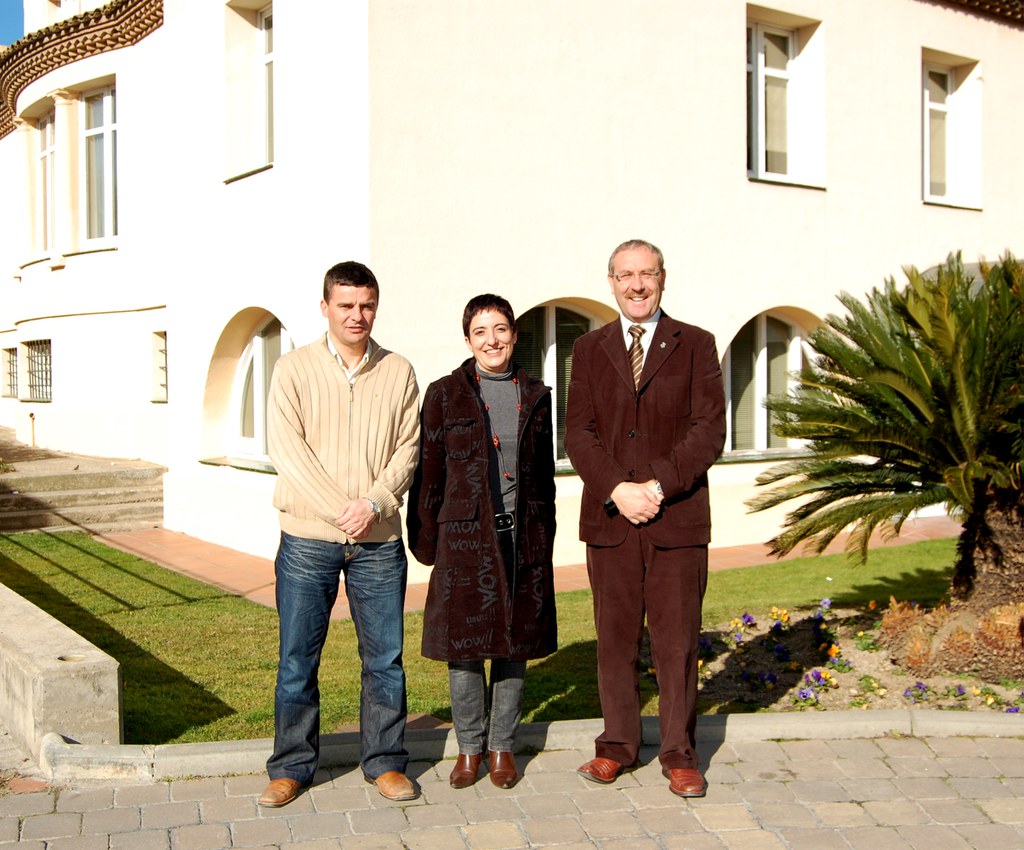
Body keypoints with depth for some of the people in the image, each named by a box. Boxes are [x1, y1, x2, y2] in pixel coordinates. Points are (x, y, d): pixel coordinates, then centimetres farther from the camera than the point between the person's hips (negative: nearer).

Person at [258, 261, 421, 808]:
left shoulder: (398, 373, 8)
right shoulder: (295, 368, 2)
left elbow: (407, 449, 4)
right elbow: (288, 450, -6)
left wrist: (374, 503, -12)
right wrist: (340, 509, -13)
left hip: (379, 539, 2)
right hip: (308, 537, -1)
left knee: (384, 656, 6)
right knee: (297, 657, 5)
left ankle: (384, 762, 21)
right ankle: (291, 766, 19)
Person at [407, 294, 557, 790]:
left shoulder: (535, 396, 10)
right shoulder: (445, 395, 2)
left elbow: (544, 472, 14)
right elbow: (428, 472, 2)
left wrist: (543, 537, 9)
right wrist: (425, 540, -1)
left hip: (522, 537, 2)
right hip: (465, 535, -2)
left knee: (514, 644, 8)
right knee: (464, 644, 3)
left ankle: (502, 747, 22)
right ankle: (469, 747, 19)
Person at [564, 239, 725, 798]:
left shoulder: (695, 346, 5)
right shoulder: (589, 349, 11)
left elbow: (709, 430, -3)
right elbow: (578, 433, 4)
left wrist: (659, 486, -14)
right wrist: (618, 489, -11)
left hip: (678, 517, -2)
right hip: (608, 518, 2)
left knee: (677, 641, 3)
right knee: (614, 638, 8)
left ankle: (679, 755, 16)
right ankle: (617, 745, 21)